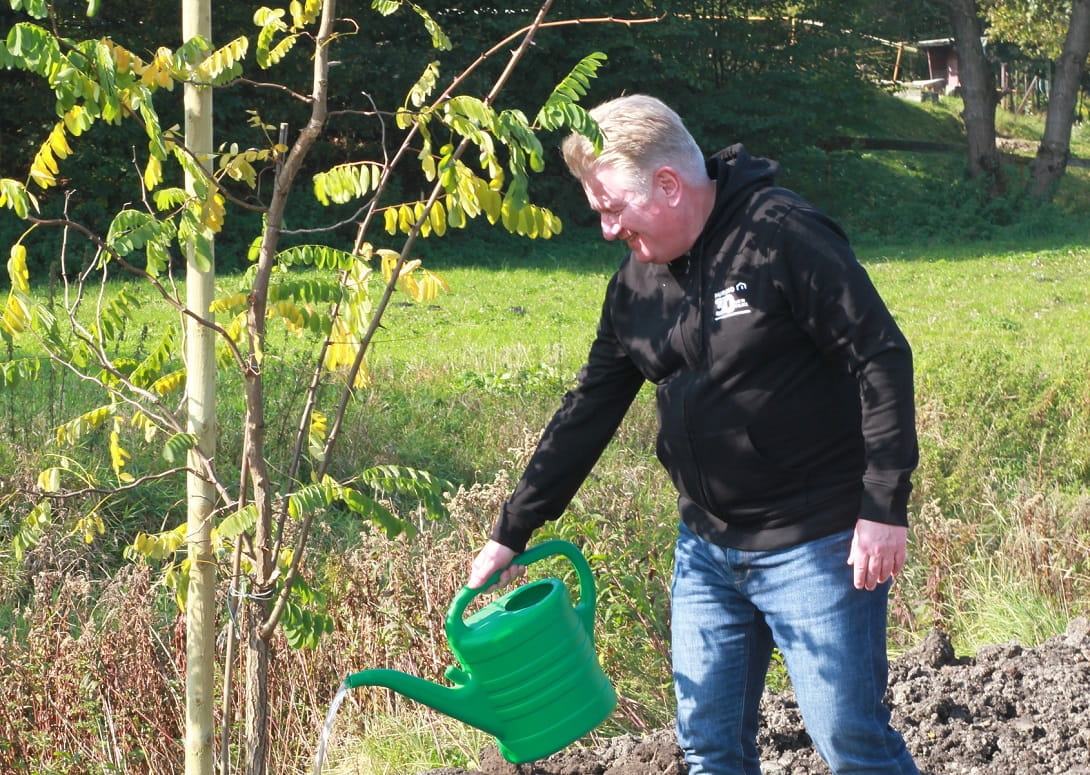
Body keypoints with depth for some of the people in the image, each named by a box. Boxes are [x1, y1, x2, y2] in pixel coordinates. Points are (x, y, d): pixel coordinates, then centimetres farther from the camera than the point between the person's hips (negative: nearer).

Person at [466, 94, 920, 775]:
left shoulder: (782, 237, -16)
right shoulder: (638, 282, 7)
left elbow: (882, 358, -16)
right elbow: (589, 410, 14)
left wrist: (885, 509, -20)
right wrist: (511, 533, 14)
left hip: (817, 543, -7)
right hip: (706, 548, 7)